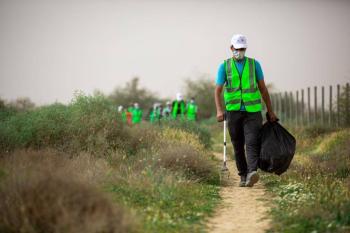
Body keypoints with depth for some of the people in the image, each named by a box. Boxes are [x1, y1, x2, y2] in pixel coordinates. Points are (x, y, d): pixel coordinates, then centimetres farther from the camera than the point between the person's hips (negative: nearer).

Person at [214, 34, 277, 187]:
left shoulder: (254, 64, 5)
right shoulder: (224, 67, 3)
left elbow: (263, 88, 9)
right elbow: (218, 90, -2)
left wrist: (270, 111, 7)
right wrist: (219, 110, -18)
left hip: (252, 111, -1)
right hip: (233, 111, 1)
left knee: (252, 143, -16)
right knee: (238, 146, 6)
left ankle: (252, 173, -30)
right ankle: (243, 176, 15)